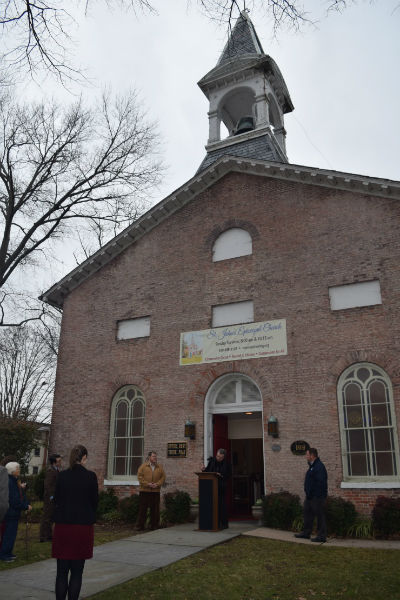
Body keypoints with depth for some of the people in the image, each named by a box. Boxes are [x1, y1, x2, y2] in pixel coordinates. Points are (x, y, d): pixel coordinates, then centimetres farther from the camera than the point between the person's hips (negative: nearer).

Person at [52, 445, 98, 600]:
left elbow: (56, 500, 5)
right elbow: (95, 501, -1)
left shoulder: (62, 475, -3)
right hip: (83, 525, -2)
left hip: (63, 525, 2)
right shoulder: (90, 476, -9)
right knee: (77, 571, 9)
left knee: (62, 571, 11)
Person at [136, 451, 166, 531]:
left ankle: (154, 525, 16)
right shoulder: (143, 466, 1)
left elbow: (163, 477, 7)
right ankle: (140, 526, 10)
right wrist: (147, 484, -14)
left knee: (155, 509, 5)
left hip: (156, 491, 3)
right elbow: (140, 476, -4)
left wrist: (157, 484, -9)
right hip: (144, 491, -2)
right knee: (142, 509, 2)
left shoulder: (160, 467, 9)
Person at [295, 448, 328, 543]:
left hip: (317, 497, -11)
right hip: (310, 496, 11)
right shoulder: (312, 466, 15)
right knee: (307, 513, 17)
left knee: (320, 515, -1)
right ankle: (306, 533, 27)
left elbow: (321, 482, -26)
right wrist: (308, 494, 16)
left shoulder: (319, 466, -19)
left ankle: (321, 536, 7)